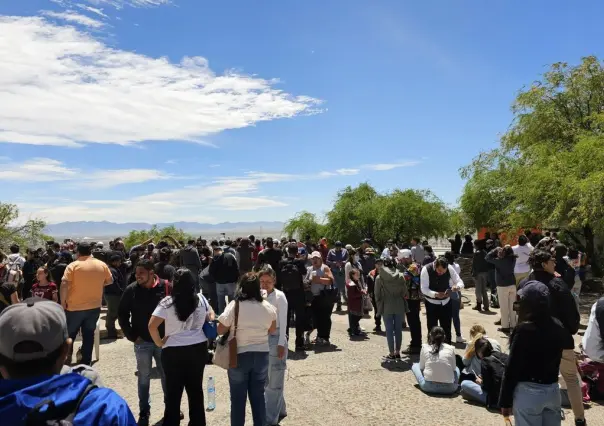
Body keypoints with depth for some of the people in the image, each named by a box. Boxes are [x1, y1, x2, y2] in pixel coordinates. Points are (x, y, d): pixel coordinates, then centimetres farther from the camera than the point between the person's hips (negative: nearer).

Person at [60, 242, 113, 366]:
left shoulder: (73, 265, -10)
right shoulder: (102, 265, 0)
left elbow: (64, 285, -17)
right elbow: (110, 281, 11)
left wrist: (63, 302, -8)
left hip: (75, 307, -3)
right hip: (94, 306, 3)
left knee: (69, 334, 16)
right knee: (89, 335, 11)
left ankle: (66, 357, 23)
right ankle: (86, 362, 16)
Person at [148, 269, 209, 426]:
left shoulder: (168, 302, -12)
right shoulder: (201, 299, -1)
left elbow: (152, 326, -17)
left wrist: (159, 343, -4)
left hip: (173, 351, -3)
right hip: (198, 348, 3)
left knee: (173, 392, 12)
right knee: (196, 389, 17)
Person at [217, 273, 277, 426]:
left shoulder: (234, 306, -15)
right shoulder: (268, 307, -4)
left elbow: (220, 330, -10)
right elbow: (272, 330, 8)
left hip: (239, 355, -3)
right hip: (262, 355, 3)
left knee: (238, 398, 11)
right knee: (258, 396, 16)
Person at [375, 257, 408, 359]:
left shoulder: (379, 278, -6)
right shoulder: (400, 276, -3)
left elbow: (377, 295, -2)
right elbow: (405, 292, 0)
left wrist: (379, 308, 9)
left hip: (387, 307, -2)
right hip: (399, 306, 2)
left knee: (389, 330, 6)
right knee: (398, 329, 11)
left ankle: (391, 353, 10)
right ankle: (397, 352, 17)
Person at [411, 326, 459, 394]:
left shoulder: (425, 347, 3)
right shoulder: (451, 348, 3)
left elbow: (421, 367, 10)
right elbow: (453, 368, 11)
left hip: (428, 386, -1)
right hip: (448, 388, 2)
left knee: (415, 366, 26)